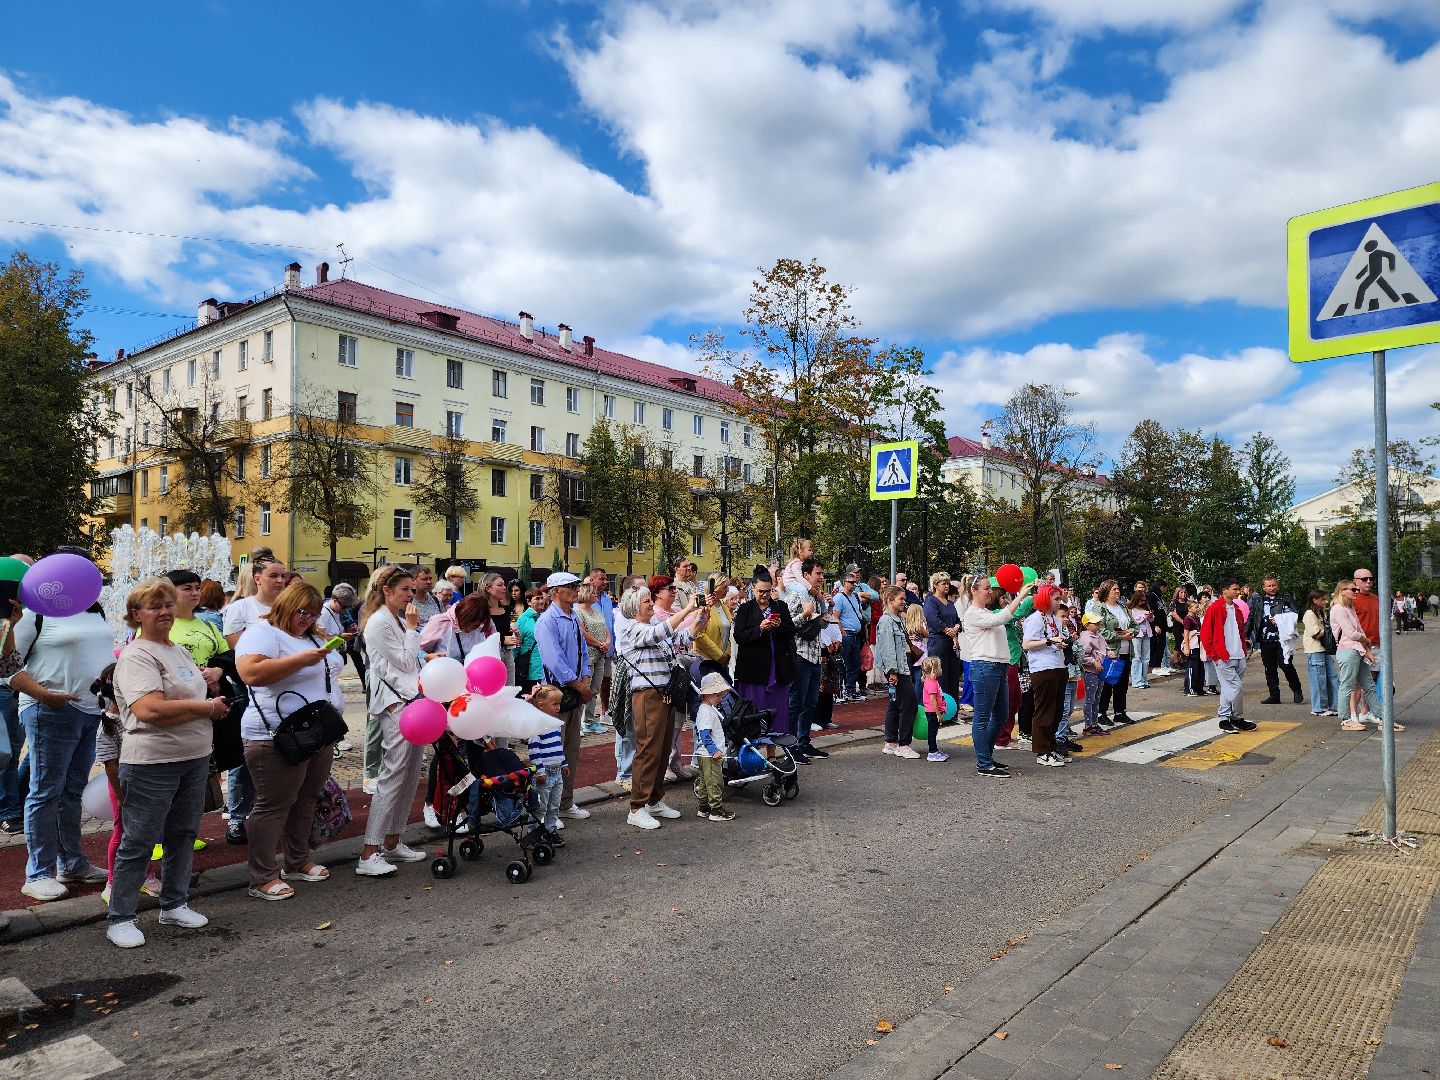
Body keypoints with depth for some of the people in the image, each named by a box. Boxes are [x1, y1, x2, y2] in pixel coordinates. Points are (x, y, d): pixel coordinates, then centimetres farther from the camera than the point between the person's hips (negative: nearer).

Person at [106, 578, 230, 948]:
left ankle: (174, 905, 30)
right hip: (152, 763, -8)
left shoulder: (179, 651, 14)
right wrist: (206, 707, -16)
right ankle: (120, 918, 16)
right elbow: (150, 710, -26)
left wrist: (214, 702, 2)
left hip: (195, 758, 8)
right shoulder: (136, 656, -14)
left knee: (184, 834, 16)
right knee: (139, 842, 2)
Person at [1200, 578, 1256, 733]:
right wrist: (1215, 655, -11)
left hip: (1239, 657, 7)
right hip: (1224, 659, -7)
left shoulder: (1236, 609, 14)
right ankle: (1238, 719, 8)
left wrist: (1244, 649, 14)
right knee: (1237, 688, -8)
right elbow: (1205, 634, -11)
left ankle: (1224, 720, 18)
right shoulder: (1214, 609, -10)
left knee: (1228, 690, 12)